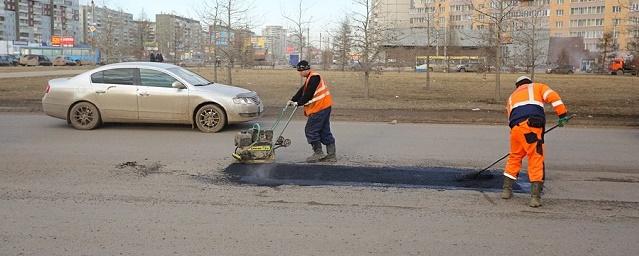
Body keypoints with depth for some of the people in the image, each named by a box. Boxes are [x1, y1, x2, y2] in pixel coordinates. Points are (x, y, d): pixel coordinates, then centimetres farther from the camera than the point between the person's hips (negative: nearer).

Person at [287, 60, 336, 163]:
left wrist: (298, 103, -10)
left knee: (311, 130, -6)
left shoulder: (314, 77, -15)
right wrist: (292, 100, 7)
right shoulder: (309, 78, 17)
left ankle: (318, 153, 0)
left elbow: (308, 94, -19)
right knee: (324, 131, 11)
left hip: (320, 108, -10)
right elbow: (302, 91, 17)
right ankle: (331, 155, 14)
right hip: (324, 107, 10)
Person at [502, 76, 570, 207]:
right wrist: (563, 115, 2)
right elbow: (553, 96, 4)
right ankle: (535, 196, -5)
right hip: (532, 125, -4)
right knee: (536, 159, 0)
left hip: (516, 127, 4)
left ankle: (507, 190, 26)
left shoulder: (512, 96, 35)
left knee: (514, 157, 22)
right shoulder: (537, 86, 25)